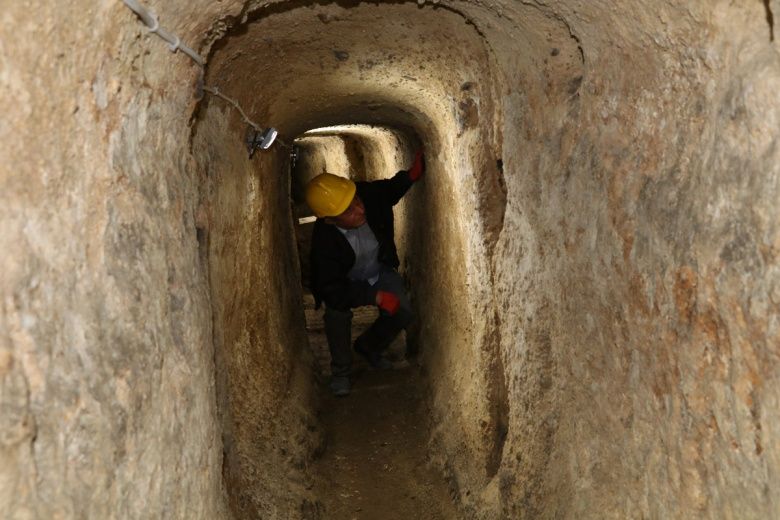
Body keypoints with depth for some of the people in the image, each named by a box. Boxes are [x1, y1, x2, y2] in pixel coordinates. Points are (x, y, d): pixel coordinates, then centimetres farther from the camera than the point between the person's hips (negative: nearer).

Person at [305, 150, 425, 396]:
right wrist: (375, 296, -41)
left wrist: (411, 175, -23)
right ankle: (340, 372, -7)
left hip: (380, 271, 4)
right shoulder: (323, 240, -38)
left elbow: (392, 189, -3)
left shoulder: (370, 194, -29)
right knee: (338, 312, -32)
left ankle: (368, 346, 19)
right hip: (346, 280, -4)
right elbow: (332, 289, -34)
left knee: (402, 312, -14)